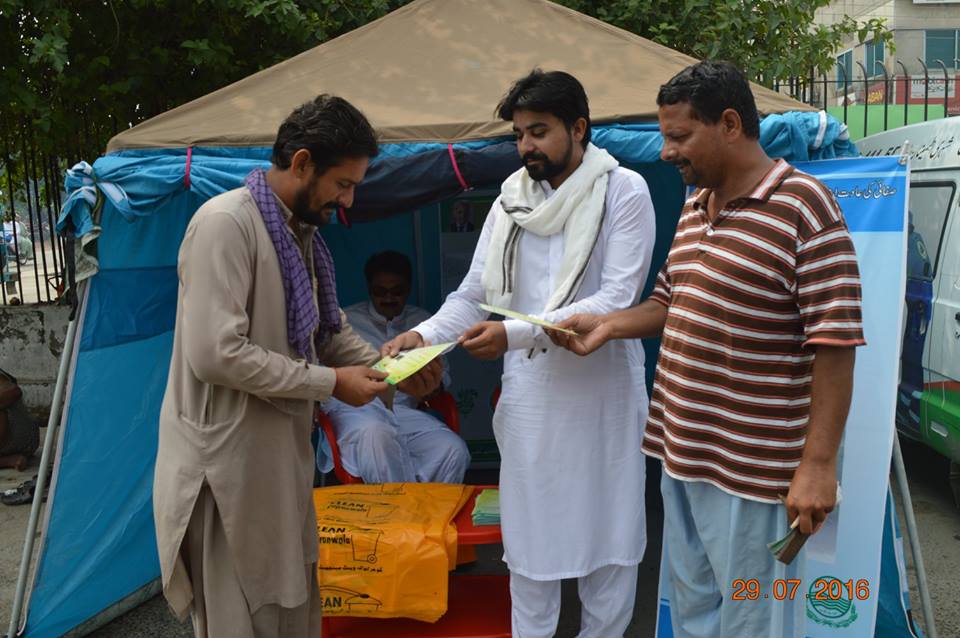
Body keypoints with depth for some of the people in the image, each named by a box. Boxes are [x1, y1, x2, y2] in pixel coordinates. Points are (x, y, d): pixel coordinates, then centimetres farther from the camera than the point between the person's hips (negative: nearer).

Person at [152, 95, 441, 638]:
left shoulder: (302, 232, 8)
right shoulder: (225, 224, -19)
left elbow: (330, 331, 18)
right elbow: (215, 354, -26)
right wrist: (330, 383, -19)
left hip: (282, 451, 9)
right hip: (228, 460, -8)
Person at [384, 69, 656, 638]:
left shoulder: (624, 192, -7)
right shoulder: (512, 202, 6)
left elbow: (617, 300, -17)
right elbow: (473, 294, 6)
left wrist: (514, 333, -25)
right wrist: (423, 335, -14)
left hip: (601, 387, -3)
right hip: (528, 391, 4)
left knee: (607, 529, 11)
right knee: (527, 531, 13)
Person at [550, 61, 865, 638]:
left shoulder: (804, 207, -15)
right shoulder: (695, 206, 11)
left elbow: (835, 342, -18)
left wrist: (818, 464, -20)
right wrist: (609, 326, 3)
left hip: (751, 469, -8)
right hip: (680, 450, 8)